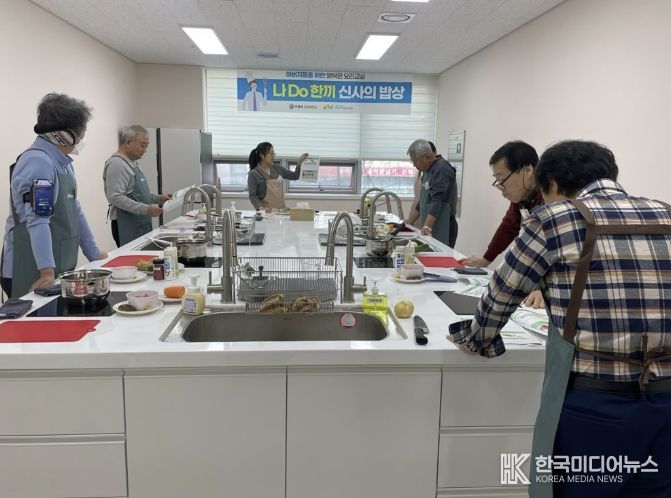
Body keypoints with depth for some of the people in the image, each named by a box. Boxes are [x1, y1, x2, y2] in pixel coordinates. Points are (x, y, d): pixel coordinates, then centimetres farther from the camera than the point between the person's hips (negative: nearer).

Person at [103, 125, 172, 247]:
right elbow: (116, 197, -23)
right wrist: (146, 209, -25)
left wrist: (158, 198, 11)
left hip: (141, 225, 9)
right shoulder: (116, 164, -13)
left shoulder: (133, 163, 17)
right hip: (126, 227, -9)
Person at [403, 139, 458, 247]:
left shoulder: (442, 169, -13)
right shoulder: (427, 170, 16)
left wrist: (427, 226, -30)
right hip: (430, 229, 8)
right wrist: (409, 222, 20)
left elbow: (437, 201, -23)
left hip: (443, 231, -8)